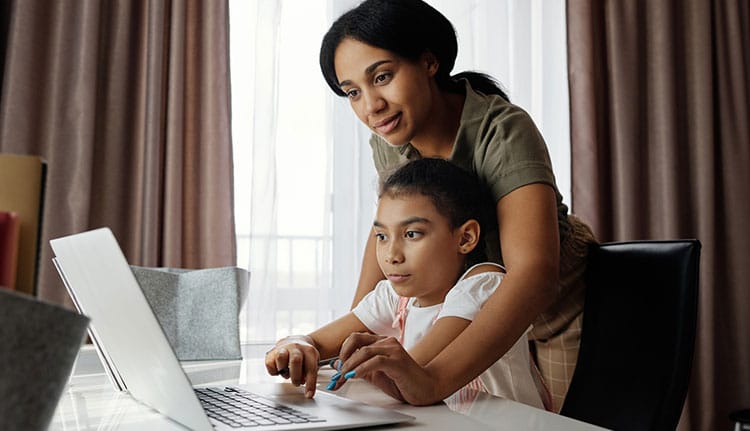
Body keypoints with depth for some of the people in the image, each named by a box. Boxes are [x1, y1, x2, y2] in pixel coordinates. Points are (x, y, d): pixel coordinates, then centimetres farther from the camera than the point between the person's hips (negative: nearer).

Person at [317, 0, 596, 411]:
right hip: (485, 314, 5)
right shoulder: (389, 142, -12)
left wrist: (432, 380, -57)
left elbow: (533, 273, -44)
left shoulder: (503, 132, -32)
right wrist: (353, 336, -7)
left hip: (561, 311, -5)